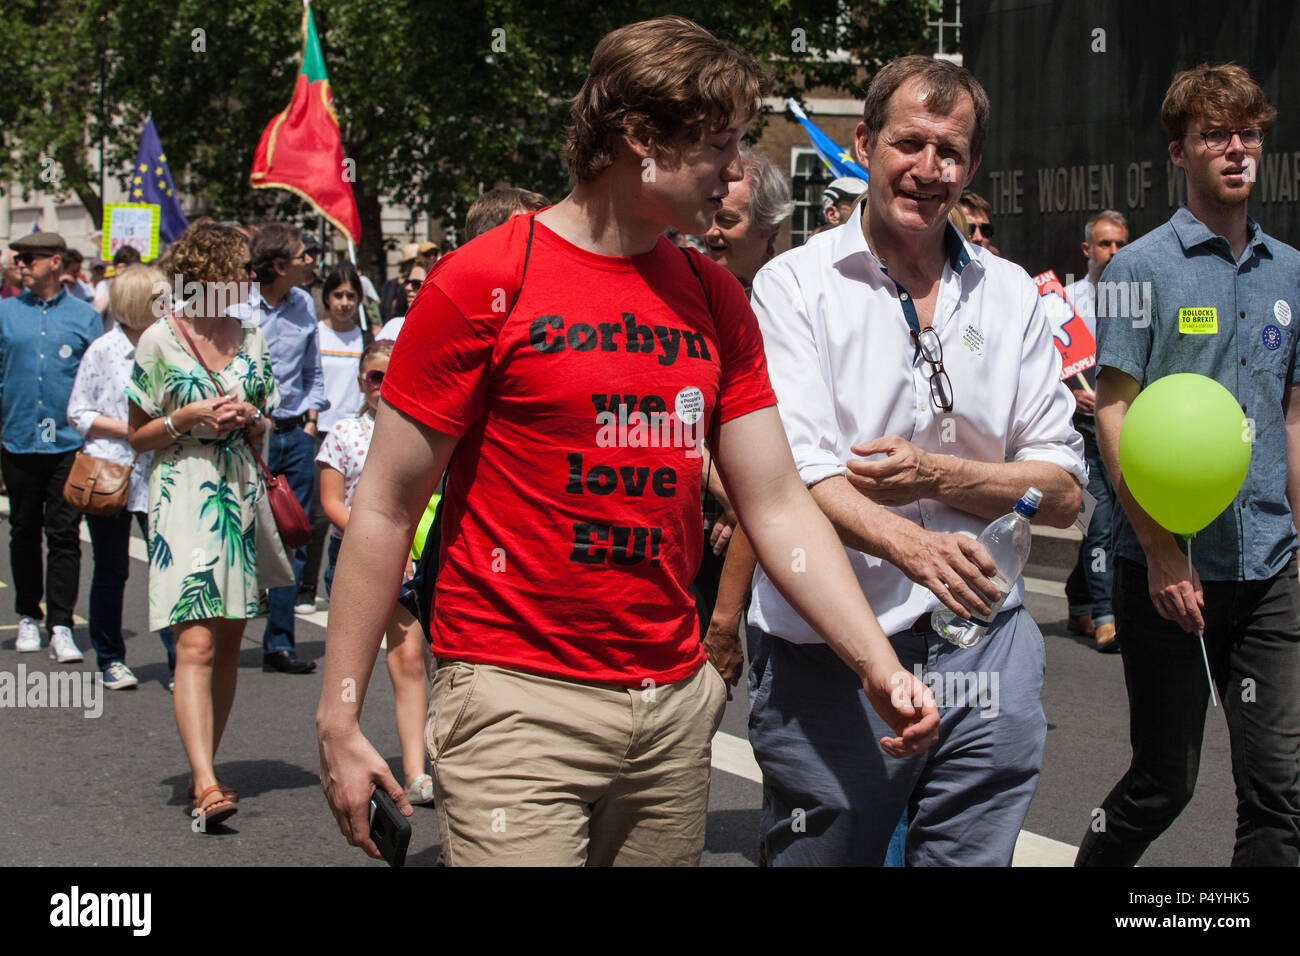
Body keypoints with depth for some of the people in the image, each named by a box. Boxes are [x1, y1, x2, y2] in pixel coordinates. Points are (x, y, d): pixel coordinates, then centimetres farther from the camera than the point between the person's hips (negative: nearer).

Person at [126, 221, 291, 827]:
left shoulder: (251, 338, 12)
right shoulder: (160, 340, -1)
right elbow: (138, 435, 2)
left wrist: (248, 416, -1)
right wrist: (190, 417, -13)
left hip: (240, 496, 5)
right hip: (183, 497, -5)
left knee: (228, 644, 8)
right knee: (195, 643, -15)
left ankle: (204, 769, 19)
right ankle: (205, 785, -23)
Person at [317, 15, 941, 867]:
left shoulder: (717, 300, 9)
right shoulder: (484, 281, -8)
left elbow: (779, 506, 8)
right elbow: (385, 510, -6)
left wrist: (881, 667, -3)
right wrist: (340, 719, -9)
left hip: (676, 705, 6)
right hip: (519, 702, -5)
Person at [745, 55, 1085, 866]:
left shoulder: (1011, 296, 9)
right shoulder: (796, 285, -2)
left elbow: (1063, 490, 8)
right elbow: (796, 472, -15)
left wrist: (935, 475, -11)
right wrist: (914, 547, -33)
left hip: (985, 650, 3)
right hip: (827, 656, -3)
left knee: (974, 856, 7)